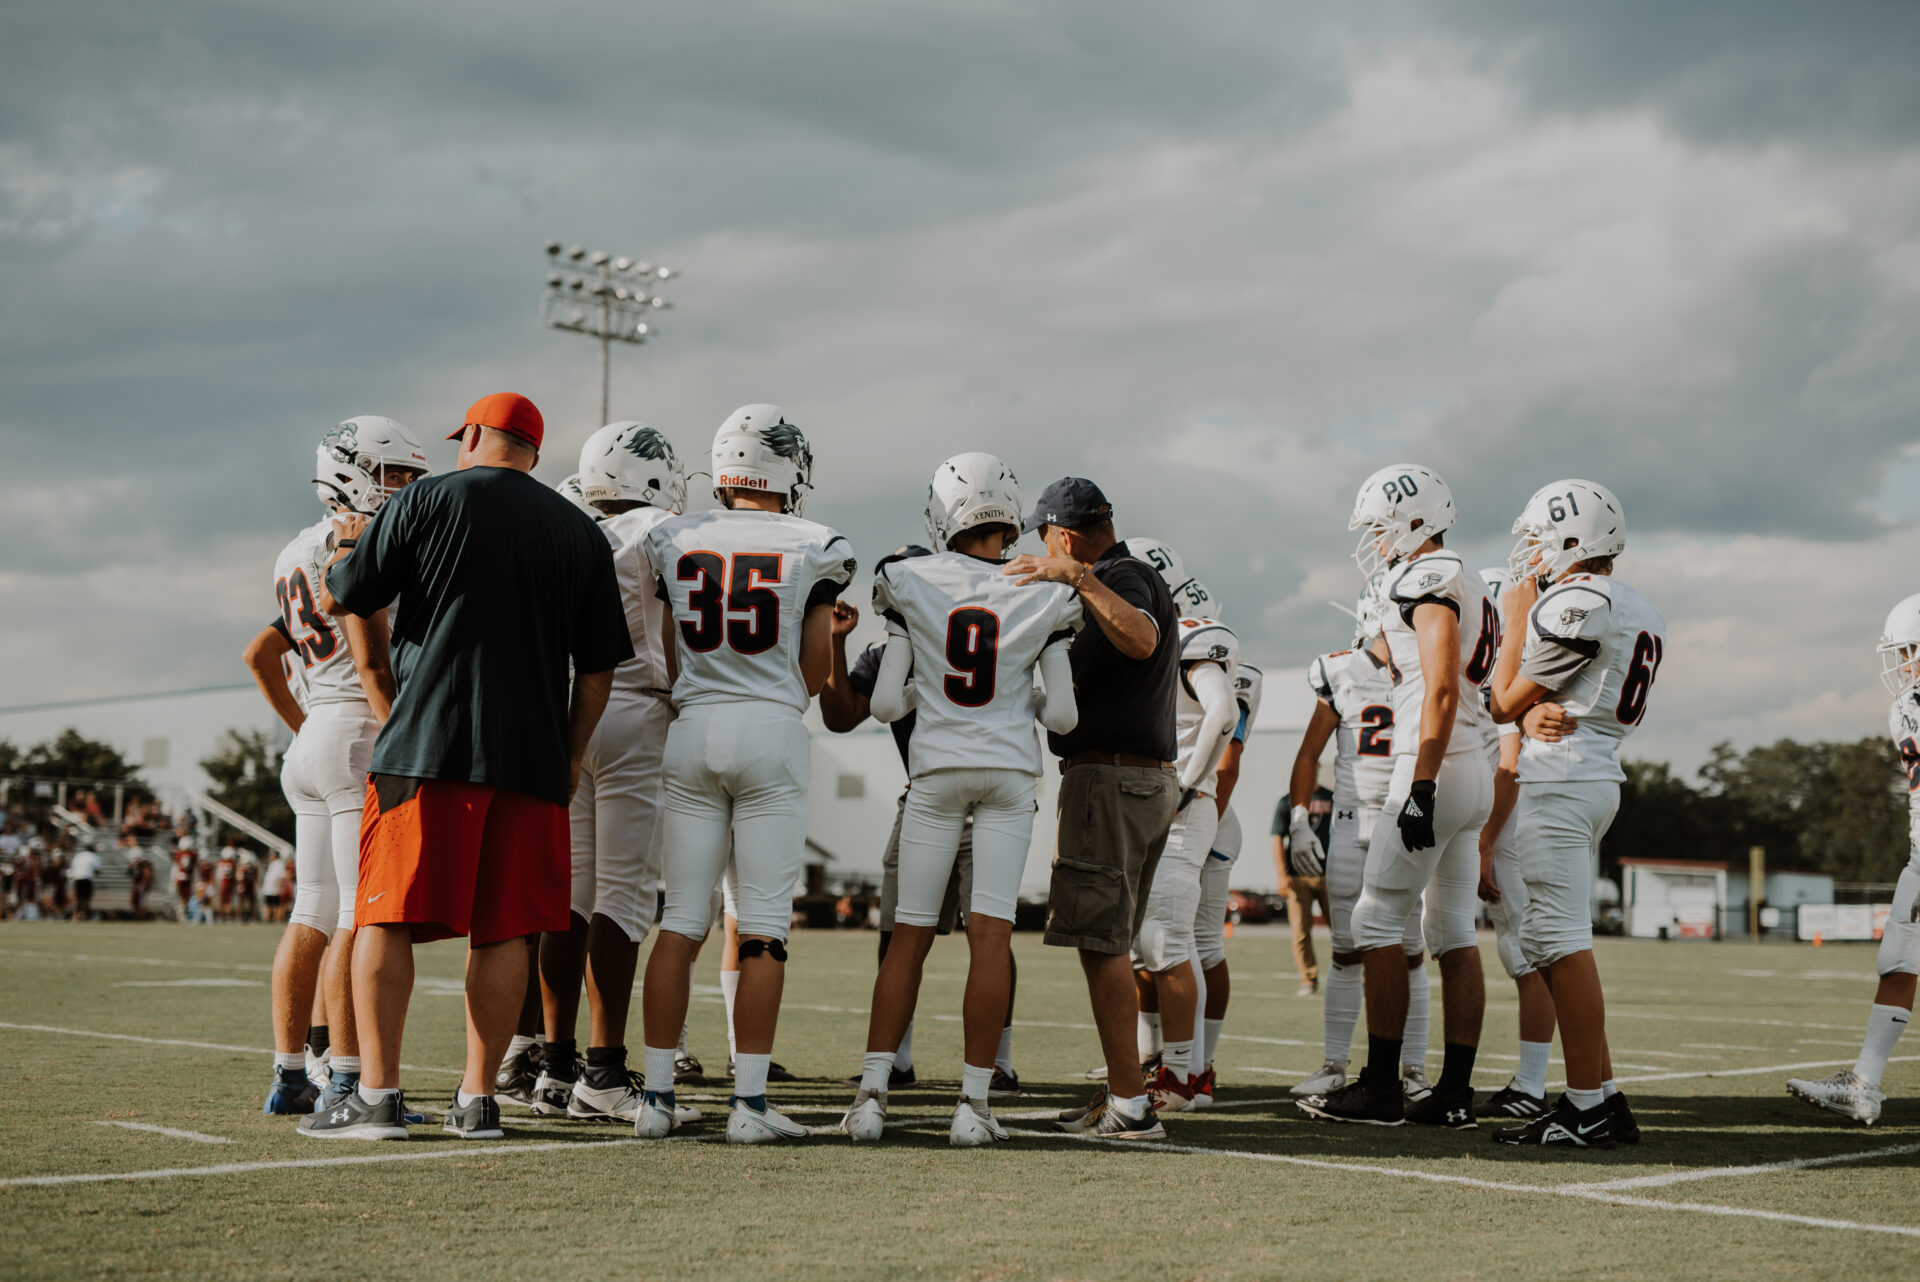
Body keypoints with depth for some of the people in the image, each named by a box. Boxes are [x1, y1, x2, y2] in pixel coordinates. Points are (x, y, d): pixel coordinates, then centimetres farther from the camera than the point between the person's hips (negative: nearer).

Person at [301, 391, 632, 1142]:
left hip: (429, 744, -3)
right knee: (502, 929, 7)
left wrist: (350, 543, 28)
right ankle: (477, 1100, 9)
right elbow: (597, 669, 13)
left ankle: (377, 1095, -2)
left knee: (387, 917, 1)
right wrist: (571, 755, 23)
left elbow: (345, 595, 7)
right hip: (530, 753, 4)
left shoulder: (428, 502, 0)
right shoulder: (581, 534, 11)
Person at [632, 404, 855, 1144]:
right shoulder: (813, 550, -2)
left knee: (681, 921, 7)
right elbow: (813, 675, 4)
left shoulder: (674, 542, 7)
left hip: (693, 726, 3)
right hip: (771, 731, -3)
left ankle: (657, 1095, 6)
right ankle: (748, 1102, 0)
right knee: (764, 928, 0)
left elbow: (673, 664, 13)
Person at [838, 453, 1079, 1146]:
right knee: (990, 935, -1)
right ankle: (973, 1106, -3)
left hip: (935, 770, 0)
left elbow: (884, 704, -5)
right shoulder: (1045, 595, -2)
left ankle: (871, 1094, 4)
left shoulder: (910, 583, -4)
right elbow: (1062, 715, -1)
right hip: (1010, 771, 0)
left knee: (910, 934, 7)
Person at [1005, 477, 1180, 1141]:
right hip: (1151, 780, 10)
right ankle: (1119, 1094, 18)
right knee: (1109, 946, 14)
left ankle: (1130, 1105, -8)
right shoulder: (1142, 580, 20)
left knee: (1101, 946, -8)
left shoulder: (1122, 580, -12)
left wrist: (1078, 577, -35)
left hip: (1109, 779, -10)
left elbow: (1142, 641, -33)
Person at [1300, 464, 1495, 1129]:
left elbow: (1441, 691, -20)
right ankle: (1455, 1092, 7)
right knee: (1453, 930, 7)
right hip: (1473, 774, 10)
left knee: (1378, 919, -4)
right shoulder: (1467, 587, 20)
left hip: (1436, 771, -10)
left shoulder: (1428, 581, -10)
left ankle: (1381, 1086, -3)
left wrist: (1421, 787, -23)